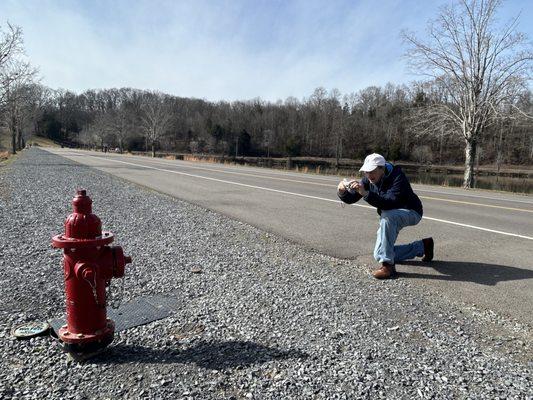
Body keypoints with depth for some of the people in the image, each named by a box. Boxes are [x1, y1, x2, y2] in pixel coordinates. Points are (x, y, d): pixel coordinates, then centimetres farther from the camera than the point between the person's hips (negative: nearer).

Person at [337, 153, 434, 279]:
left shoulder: (397, 176, -29)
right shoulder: (368, 179, -9)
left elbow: (390, 203, -43)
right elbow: (350, 198, -11)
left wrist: (366, 194, -53)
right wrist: (342, 192, -33)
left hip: (411, 212, -7)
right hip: (390, 217, 8)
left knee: (387, 216, -41)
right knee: (378, 255, 4)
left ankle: (388, 266, -32)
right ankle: (422, 246, 23)